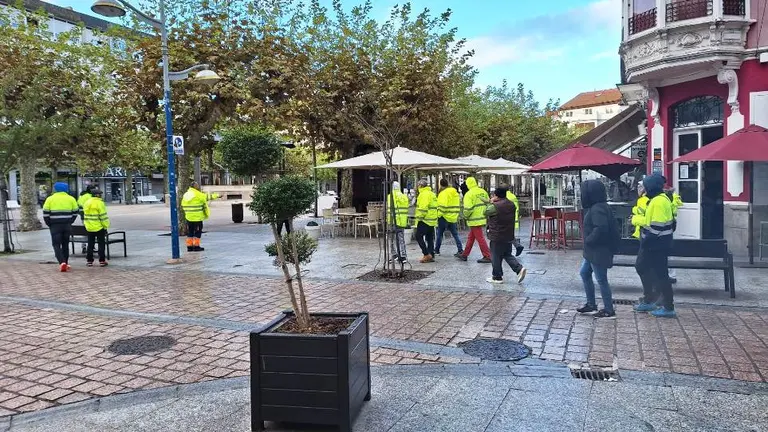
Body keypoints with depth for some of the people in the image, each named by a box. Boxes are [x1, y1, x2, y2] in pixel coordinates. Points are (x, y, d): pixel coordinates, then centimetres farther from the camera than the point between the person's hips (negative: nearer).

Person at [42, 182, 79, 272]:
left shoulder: (50, 199, 0)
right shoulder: (71, 199, 5)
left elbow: (45, 213, -3)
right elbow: (76, 212, 7)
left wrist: (49, 224, 8)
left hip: (55, 225, -2)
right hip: (67, 226, 2)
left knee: (56, 245, 0)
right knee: (65, 244, 14)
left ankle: (62, 262, -17)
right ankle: (65, 264, 19)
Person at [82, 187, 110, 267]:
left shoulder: (87, 203, 8)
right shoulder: (99, 203, -13)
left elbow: (85, 216, 13)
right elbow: (103, 216, -14)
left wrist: (87, 225, 20)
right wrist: (105, 226, -7)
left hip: (89, 228, 6)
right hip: (99, 227, -6)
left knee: (90, 245, 12)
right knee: (101, 244, 2)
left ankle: (89, 261, 15)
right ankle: (102, 261, 2)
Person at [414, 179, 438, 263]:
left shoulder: (424, 194, -13)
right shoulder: (432, 194, 18)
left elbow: (423, 207, -22)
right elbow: (434, 207, 20)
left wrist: (419, 218, -16)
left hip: (425, 220, -9)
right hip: (432, 220, 9)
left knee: (419, 236, -4)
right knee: (430, 238, 11)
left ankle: (427, 254, -9)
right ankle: (431, 256, 12)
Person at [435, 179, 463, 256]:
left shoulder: (443, 193, -13)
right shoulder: (455, 192, 12)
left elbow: (442, 206, -22)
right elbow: (458, 204, 16)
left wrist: (439, 215, -13)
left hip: (445, 217, -7)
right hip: (454, 217, 7)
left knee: (439, 234, 6)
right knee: (455, 234, 11)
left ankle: (436, 250, 13)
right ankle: (460, 250, 5)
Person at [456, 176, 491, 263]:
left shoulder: (469, 194, -17)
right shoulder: (483, 191, 5)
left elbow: (468, 209, -23)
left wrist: (466, 216, -5)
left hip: (474, 220, -8)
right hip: (482, 218, 8)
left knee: (480, 238, -1)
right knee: (471, 237, 17)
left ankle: (487, 257, 2)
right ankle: (464, 255, 27)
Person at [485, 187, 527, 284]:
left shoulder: (495, 206, -20)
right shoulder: (512, 205, 5)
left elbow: (485, 212, -5)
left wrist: (491, 203, 7)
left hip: (497, 237, -7)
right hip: (509, 236, 7)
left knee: (496, 258, 5)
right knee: (507, 255, 19)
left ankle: (497, 277, 13)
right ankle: (519, 268, 3)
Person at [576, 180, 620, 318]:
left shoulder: (597, 209, -20)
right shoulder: (598, 207, 11)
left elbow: (601, 228, -33)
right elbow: (613, 226, 17)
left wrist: (589, 240, -20)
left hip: (598, 252, -11)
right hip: (593, 251, 11)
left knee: (601, 280, -1)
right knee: (584, 274, 17)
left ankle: (609, 310, 10)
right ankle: (591, 305, 25)